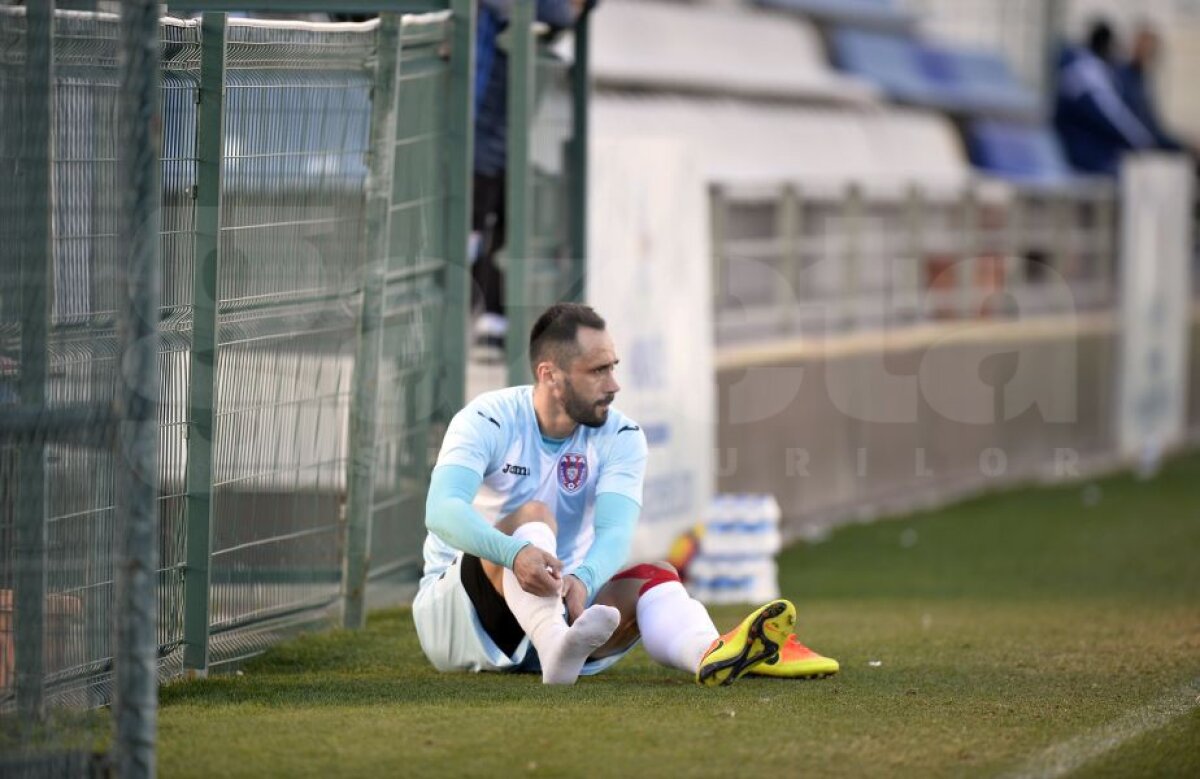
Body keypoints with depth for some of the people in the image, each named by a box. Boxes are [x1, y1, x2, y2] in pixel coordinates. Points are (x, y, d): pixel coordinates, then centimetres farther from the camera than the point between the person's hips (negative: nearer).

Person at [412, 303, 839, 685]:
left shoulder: (620, 437, -1)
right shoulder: (487, 421, -11)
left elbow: (615, 531, -19)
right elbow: (442, 510, -29)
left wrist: (583, 579, -43)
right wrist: (515, 553, -49)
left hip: (561, 604, 4)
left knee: (653, 578, -25)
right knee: (532, 515, -31)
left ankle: (714, 655, -61)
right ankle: (557, 647, -60)